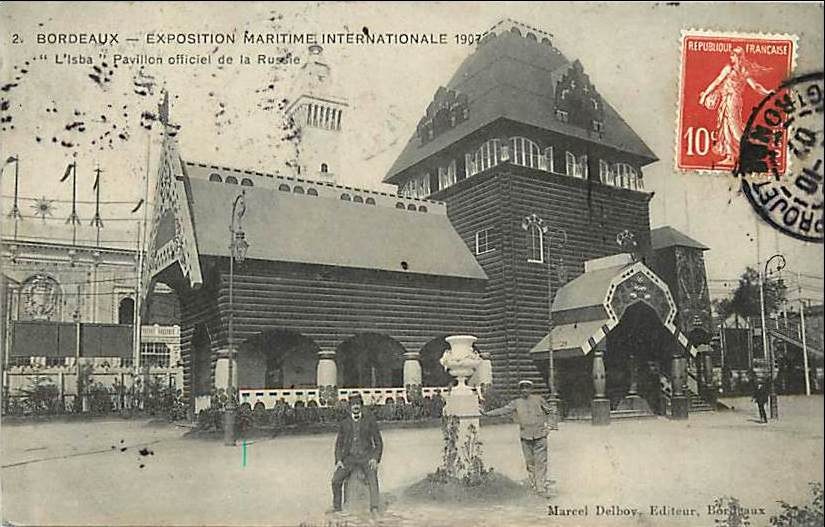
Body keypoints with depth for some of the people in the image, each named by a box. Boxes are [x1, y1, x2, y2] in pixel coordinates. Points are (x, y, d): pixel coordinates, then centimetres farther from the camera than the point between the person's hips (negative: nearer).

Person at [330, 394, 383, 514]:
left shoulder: (370, 421, 1)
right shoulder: (344, 423, 7)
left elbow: (378, 443, 3)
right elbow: (339, 444, 12)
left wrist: (375, 459, -13)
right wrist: (338, 460, -4)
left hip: (366, 457, -2)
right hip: (349, 457, 2)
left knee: (372, 478, -30)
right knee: (336, 479, -20)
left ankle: (374, 509, -36)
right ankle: (336, 508, -5)